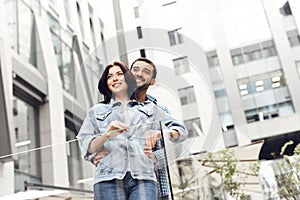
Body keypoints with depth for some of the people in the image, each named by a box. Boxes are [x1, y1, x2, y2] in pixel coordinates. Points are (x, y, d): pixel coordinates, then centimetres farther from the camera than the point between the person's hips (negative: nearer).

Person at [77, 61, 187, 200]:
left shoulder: (149, 108, 23)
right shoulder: (97, 111, 22)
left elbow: (181, 130, 18)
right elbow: (86, 148, 10)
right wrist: (106, 135, -10)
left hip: (143, 179, 0)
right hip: (109, 179, 0)